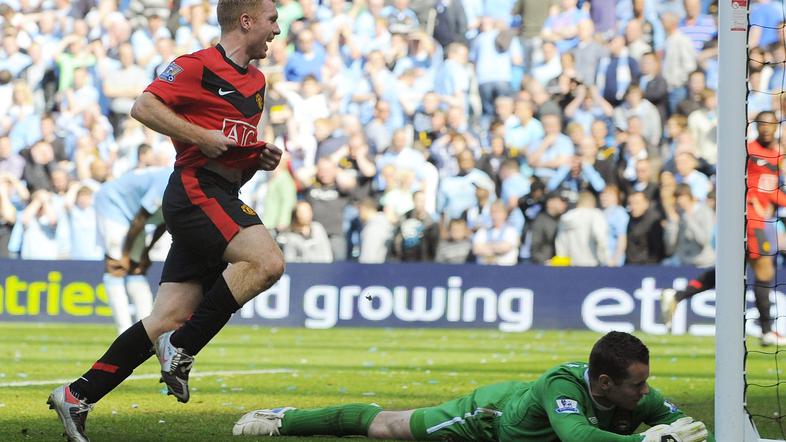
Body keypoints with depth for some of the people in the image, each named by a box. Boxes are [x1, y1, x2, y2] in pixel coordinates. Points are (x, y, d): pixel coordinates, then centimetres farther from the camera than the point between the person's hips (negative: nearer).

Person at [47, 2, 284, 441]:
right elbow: (144, 107, -13)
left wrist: (260, 158, 12)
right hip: (196, 187, -9)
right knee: (267, 261, -27)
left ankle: (77, 397, 3)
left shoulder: (256, 81, 22)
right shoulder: (198, 66, -6)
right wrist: (201, 136, -19)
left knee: (167, 320, 1)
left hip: (221, 199, 9)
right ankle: (181, 349, -19)